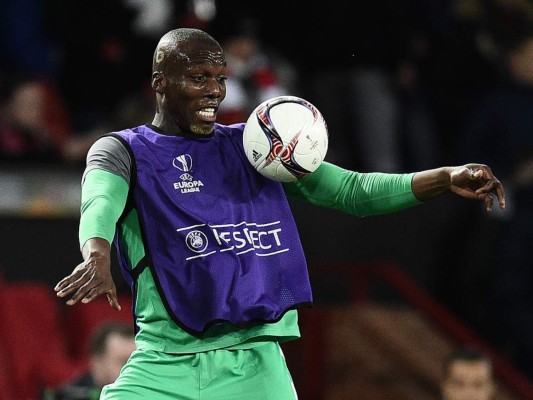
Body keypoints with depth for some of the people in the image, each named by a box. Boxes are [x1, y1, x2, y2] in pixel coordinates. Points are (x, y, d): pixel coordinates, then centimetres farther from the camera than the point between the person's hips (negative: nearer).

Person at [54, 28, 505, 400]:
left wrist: (446, 178, -2)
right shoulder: (122, 151, 5)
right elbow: (100, 202, -17)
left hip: (256, 364, 3)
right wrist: (97, 256, -41)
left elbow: (351, 190, 12)